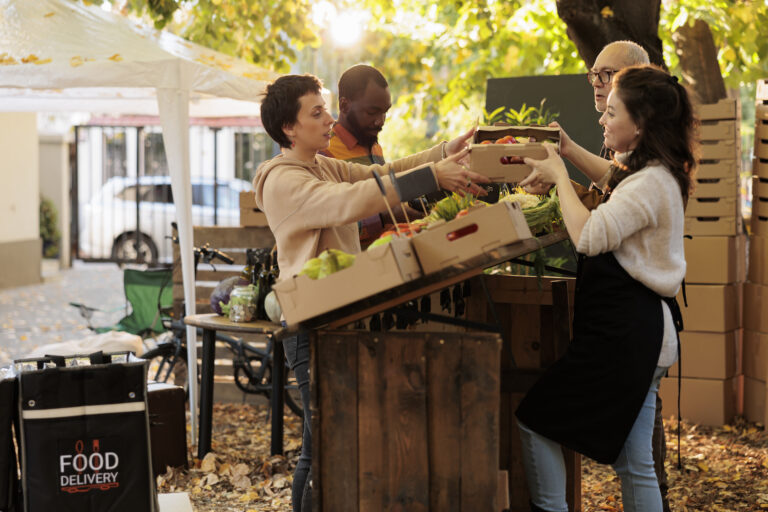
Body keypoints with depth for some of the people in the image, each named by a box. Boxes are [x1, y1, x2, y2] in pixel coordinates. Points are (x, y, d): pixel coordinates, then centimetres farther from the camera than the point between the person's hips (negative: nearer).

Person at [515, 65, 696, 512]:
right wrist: (568, 151, 27)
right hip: (642, 329, 11)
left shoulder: (650, 184, -17)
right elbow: (612, 180, 37)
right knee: (635, 463, 13)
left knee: (536, 420, -2)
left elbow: (589, 236, -27)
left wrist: (560, 176, -14)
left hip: (624, 332, -11)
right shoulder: (654, 174, 15)